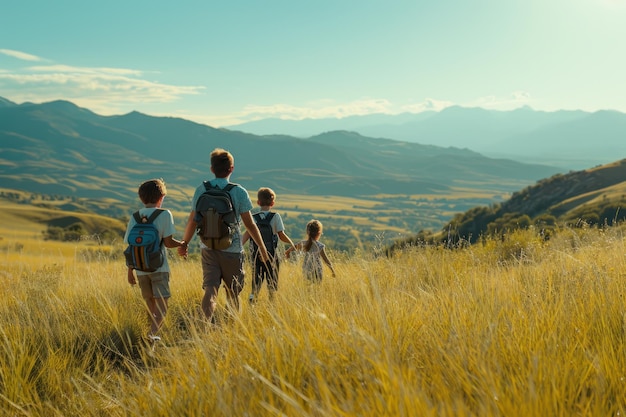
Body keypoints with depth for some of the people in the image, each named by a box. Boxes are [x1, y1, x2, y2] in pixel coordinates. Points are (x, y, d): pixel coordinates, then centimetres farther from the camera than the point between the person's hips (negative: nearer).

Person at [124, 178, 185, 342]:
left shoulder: (134, 217, 5)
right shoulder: (164, 214, -7)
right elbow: (168, 242, -12)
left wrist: (130, 270, 14)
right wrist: (182, 244, 8)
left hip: (141, 269, 5)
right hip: (159, 268, -4)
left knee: (150, 304, 19)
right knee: (161, 306, -3)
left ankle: (153, 334, 26)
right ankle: (151, 334, -22)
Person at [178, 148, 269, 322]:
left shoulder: (201, 190, 0)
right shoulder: (239, 192, -6)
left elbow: (192, 221, 3)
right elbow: (249, 224, -6)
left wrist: (185, 243, 18)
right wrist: (262, 248, 3)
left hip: (208, 248, 2)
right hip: (232, 249, -1)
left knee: (210, 289, -2)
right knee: (233, 293, 13)